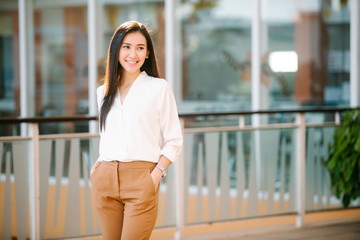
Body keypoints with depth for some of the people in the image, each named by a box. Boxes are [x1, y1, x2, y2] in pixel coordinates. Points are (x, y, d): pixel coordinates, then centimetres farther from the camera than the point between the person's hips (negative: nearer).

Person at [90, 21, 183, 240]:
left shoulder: (159, 88, 3)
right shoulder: (104, 92, 15)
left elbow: (174, 142, 1)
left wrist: (155, 176, -12)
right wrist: (99, 172, 9)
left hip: (140, 180, -4)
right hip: (105, 181, 4)